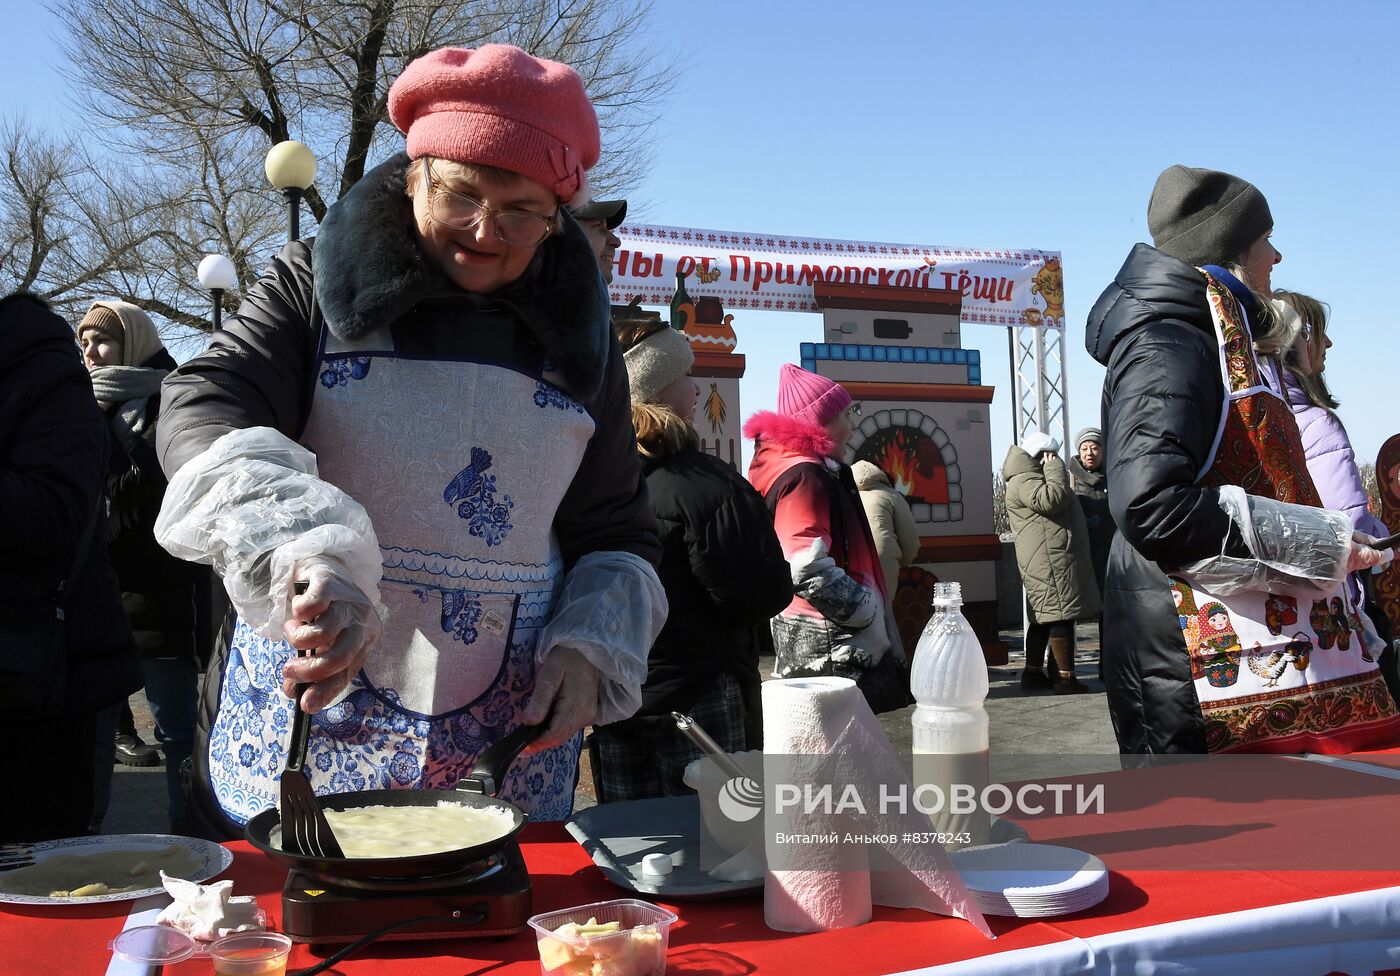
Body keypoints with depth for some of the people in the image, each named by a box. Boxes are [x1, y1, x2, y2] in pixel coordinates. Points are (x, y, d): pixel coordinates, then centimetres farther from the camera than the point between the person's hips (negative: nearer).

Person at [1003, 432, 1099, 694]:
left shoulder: (1033, 477, 26)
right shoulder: (1024, 480, -11)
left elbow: (1059, 502, 37)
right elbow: (1051, 499, -25)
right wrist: (1054, 469, -14)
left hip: (1049, 559, 12)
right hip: (1051, 557, -12)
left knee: (1043, 616, 12)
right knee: (1061, 615, -13)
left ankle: (1033, 671, 16)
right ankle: (1066, 677, -14)